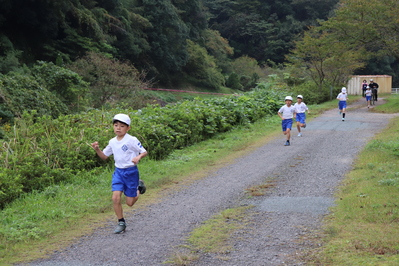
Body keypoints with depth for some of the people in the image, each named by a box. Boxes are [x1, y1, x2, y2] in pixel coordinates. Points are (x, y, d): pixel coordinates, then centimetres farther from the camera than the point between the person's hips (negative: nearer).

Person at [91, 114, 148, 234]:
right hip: (118, 171, 4)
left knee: (130, 202, 4)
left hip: (131, 172, -4)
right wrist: (97, 149, -7)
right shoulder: (112, 142, 4)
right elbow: (104, 156, 12)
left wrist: (138, 157, -31)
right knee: (115, 198, -12)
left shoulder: (131, 140, -13)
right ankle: (121, 223, 6)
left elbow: (144, 152, -10)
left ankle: (139, 188, 37)